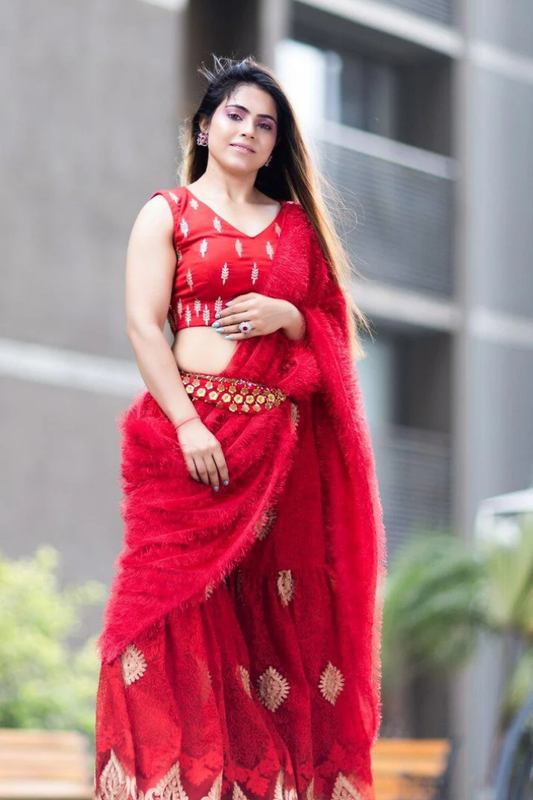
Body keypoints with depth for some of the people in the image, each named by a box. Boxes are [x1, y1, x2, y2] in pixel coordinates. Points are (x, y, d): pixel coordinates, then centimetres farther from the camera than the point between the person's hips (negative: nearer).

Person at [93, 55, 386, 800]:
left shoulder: (296, 222, 19)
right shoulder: (167, 213, 7)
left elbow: (334, 325, 20)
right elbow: (143, 325, -3)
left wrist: (288, 315, -4)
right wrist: (187, 424, -16)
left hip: (284, 442, 4)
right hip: (191, 432, -4)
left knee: (279, 618, 0)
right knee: (186, 606, -9)